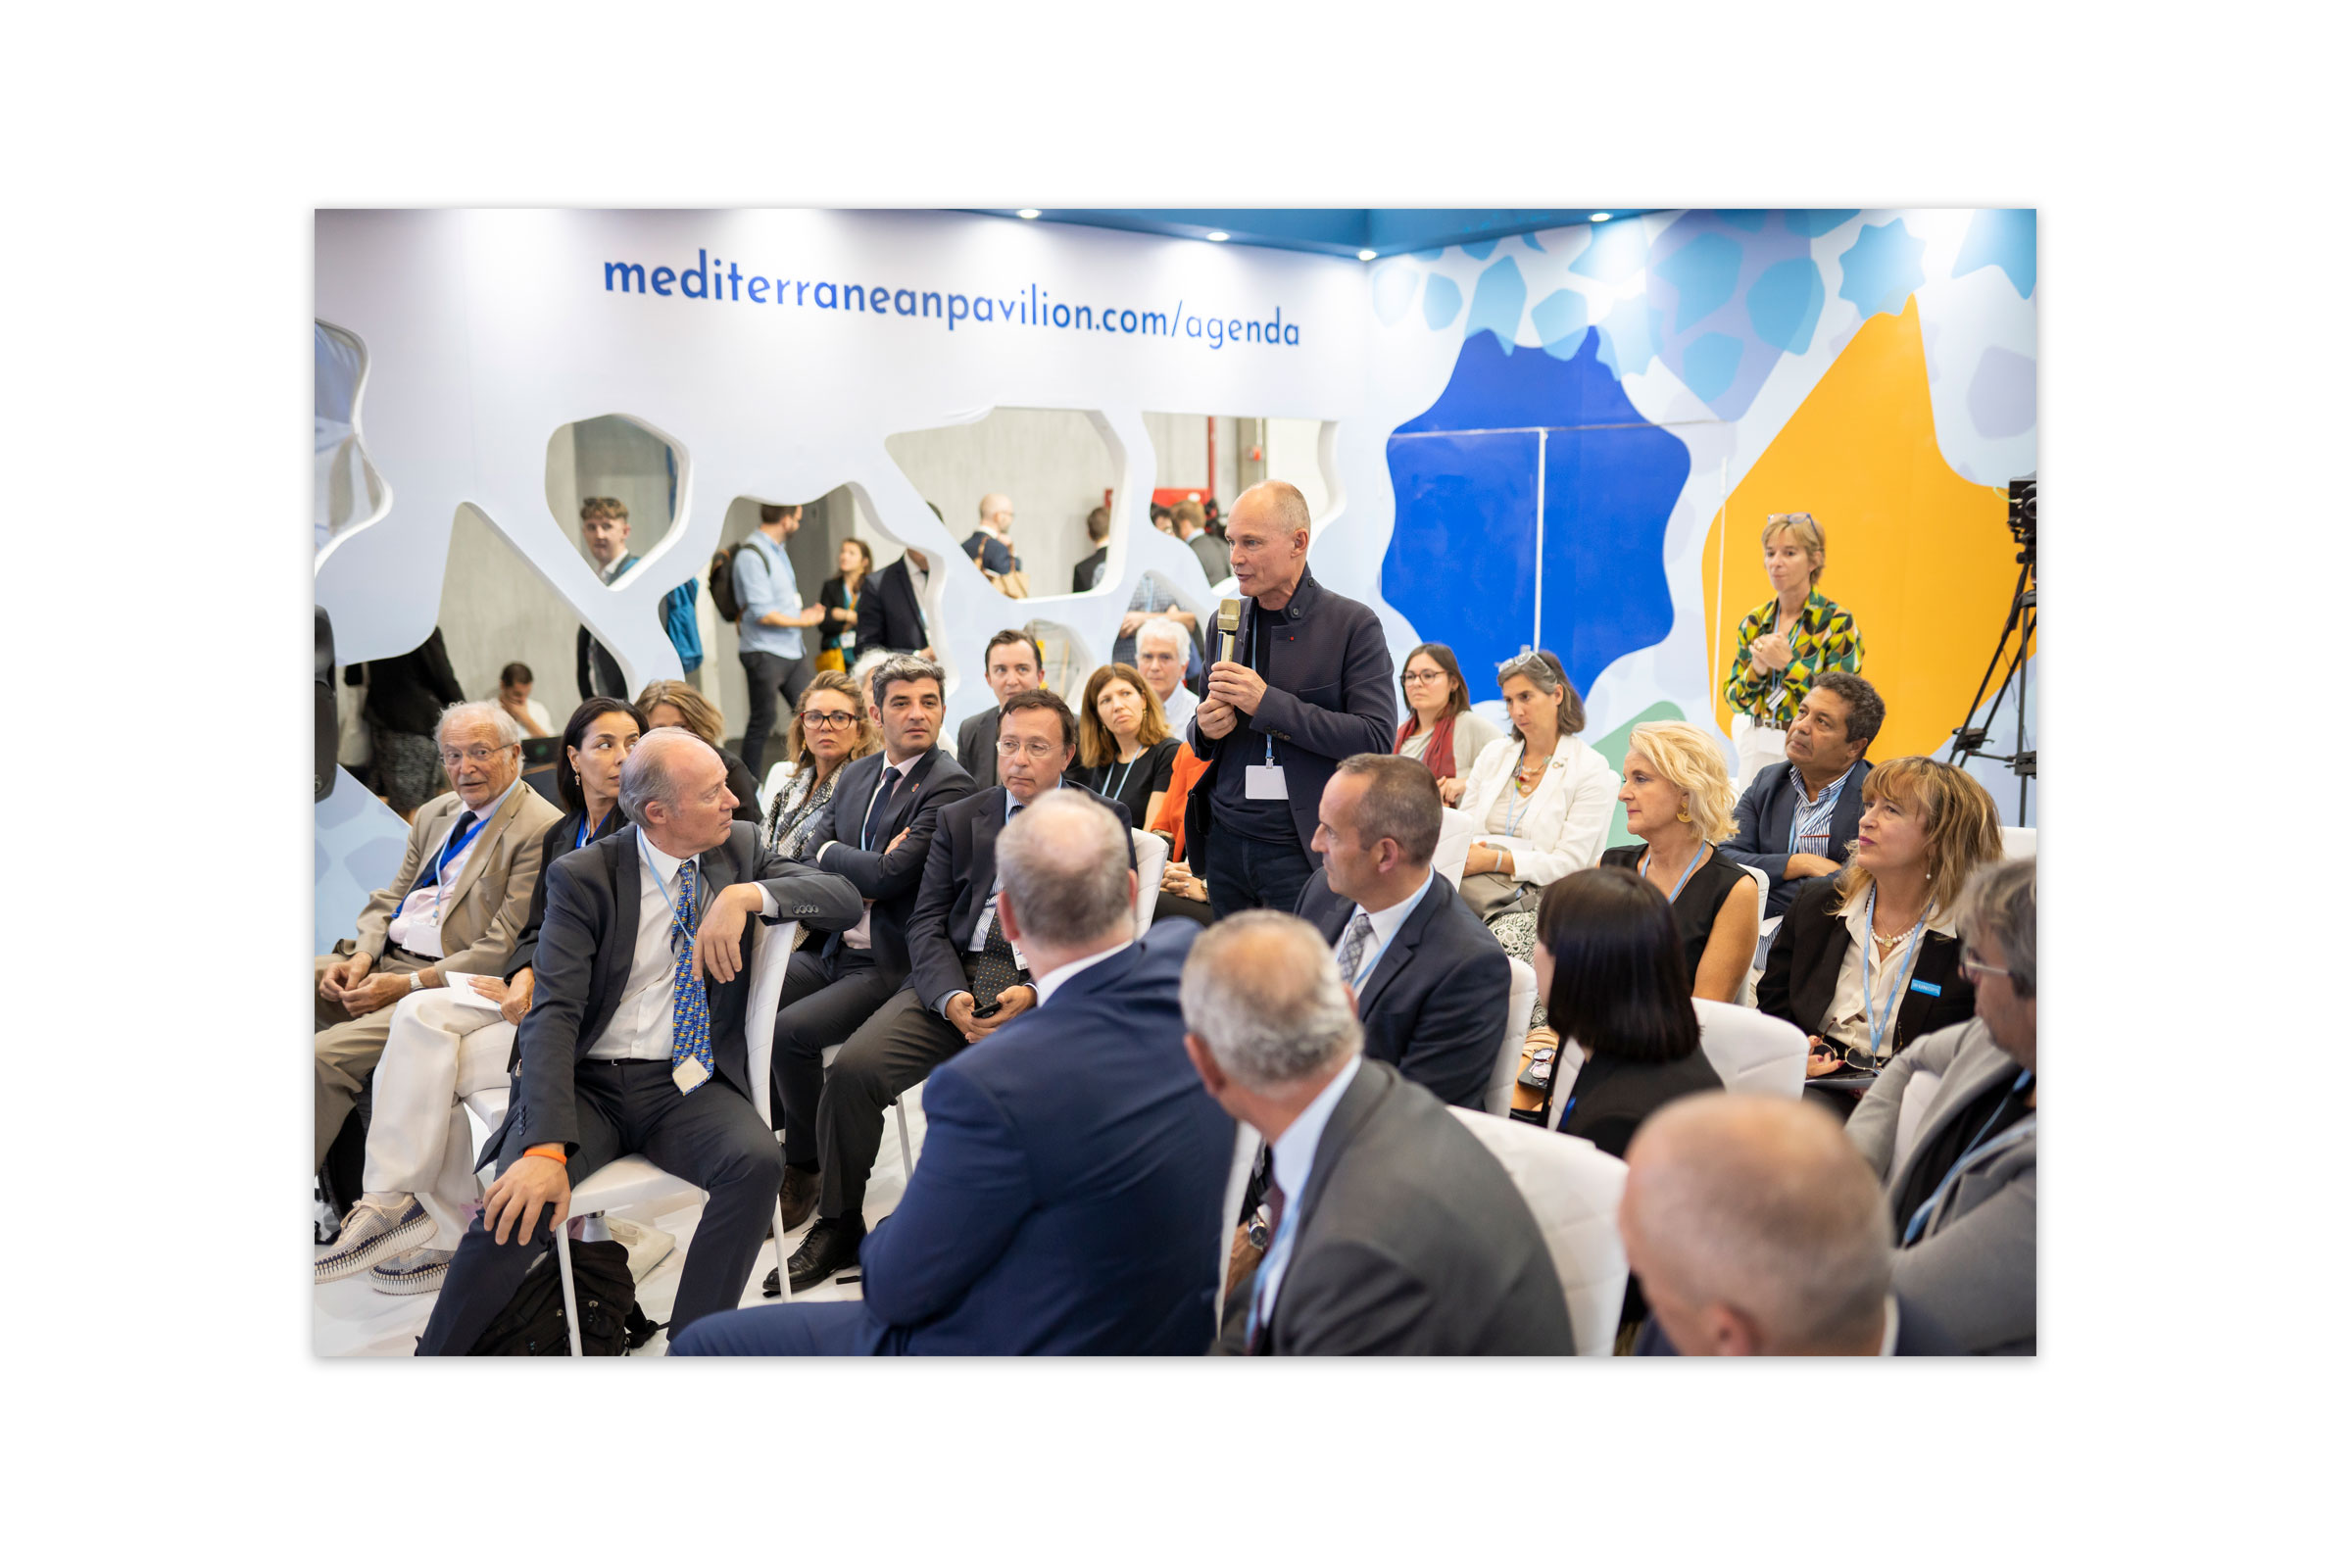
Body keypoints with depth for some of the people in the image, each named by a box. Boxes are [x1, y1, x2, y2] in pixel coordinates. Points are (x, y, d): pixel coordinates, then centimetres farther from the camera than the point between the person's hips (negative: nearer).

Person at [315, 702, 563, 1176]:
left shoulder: (541, 831, -12)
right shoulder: (434, 814, 17)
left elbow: (504, 949, -15)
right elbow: (389, 899, 19)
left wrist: (407, 984, -17)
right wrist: (362, 955, -3)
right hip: (383, 960, 9)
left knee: (325, 1052, -25)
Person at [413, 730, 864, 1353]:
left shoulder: (739, 847, 7)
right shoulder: (582, 876, -4)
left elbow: (847, 899, -2)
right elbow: (554, 1015, -14)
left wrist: (746, 895, -20)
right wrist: (546, 1147, -28)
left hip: (687, 1087, 2)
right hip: (589, 1084, -2)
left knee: (758, 1161, -30)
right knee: (516, 1207, -28)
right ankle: (434, 1362, -3)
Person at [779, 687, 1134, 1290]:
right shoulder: (960, 818, 17)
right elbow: (926, 922, 9)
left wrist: (1035, 993, -16)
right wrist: (952, 997, -11)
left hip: (1050, 990, -3)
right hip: (954, 983, 3)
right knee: (853, 1068, -18)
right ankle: (839, 1227, 3)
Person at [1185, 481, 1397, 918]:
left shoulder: (1353, 624, -6)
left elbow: (1376, 738, -15)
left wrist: (1268, 703, -19)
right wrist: (1205, 729, -5)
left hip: (1301, 851, -5)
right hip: (1226, 844, 5)